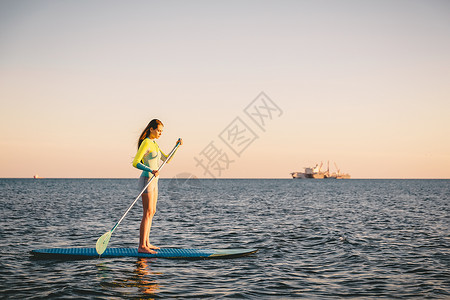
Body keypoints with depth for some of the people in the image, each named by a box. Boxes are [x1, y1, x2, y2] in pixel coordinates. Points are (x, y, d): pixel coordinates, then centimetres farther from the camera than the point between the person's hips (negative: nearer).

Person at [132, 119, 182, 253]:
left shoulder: (154, 144, 16)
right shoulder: (145, 143, -13)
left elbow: (166, 159, 18)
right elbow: (135, 163, -19)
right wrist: (151, 170, -30)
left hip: (153, 180, 10)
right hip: (147, 179, -10)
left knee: (152, 212, 12)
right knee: (148, 213, -11)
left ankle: (146, 243, 18)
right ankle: (142, 246, -11)